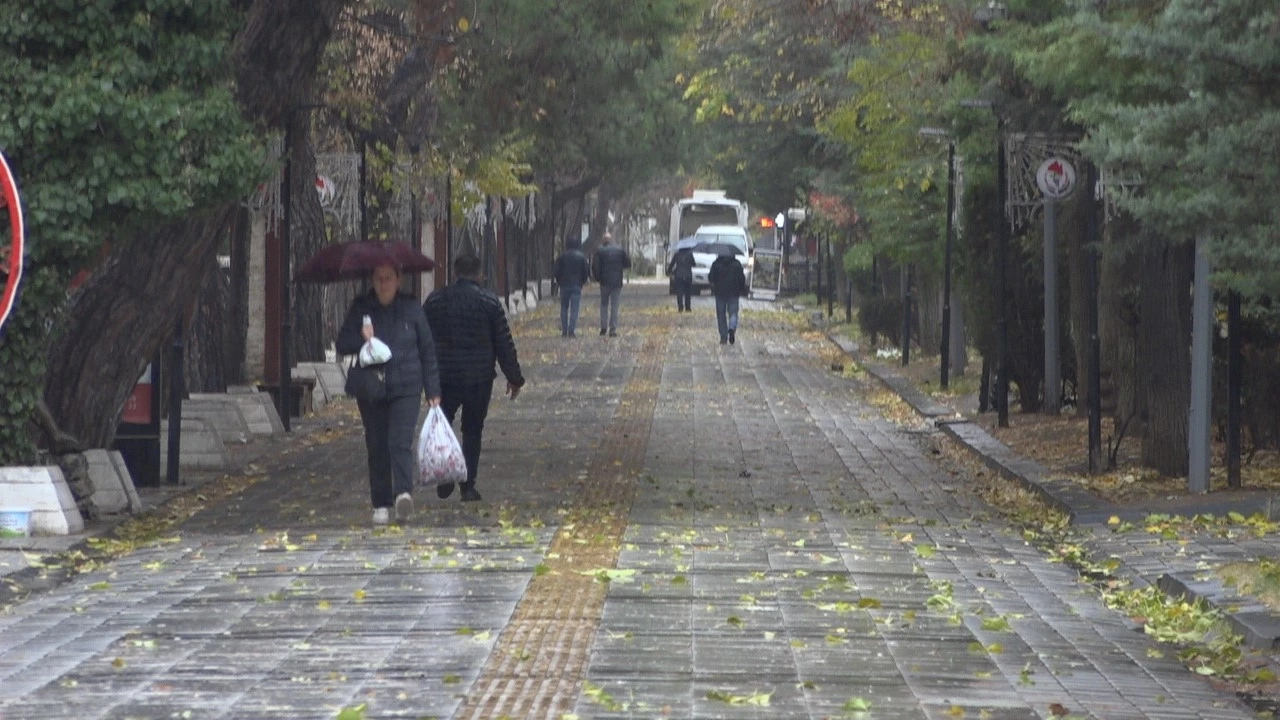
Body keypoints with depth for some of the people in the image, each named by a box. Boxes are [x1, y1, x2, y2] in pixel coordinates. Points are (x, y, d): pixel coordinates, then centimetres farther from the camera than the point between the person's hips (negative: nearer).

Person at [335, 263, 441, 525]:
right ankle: (381, 505, 12)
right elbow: (341, 344, 3)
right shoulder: (361, 308, 5)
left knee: (400, 442, -17)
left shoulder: (410, 307, 3)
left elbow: (427, 350, 8)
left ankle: (403, 494, -31)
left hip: (406, 388, -2)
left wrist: (433, 391, 6)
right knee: (377, 448, 5)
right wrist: (361, 339, -19)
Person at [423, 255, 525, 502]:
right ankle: (468, 486, 7)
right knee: (472, 431, 9)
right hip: (479, 378, -1)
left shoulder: (434, 300, 2)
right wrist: (514, 377, 8)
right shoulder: (489, 302, -4)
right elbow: (504, 344, -1)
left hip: (443, 377, 1)